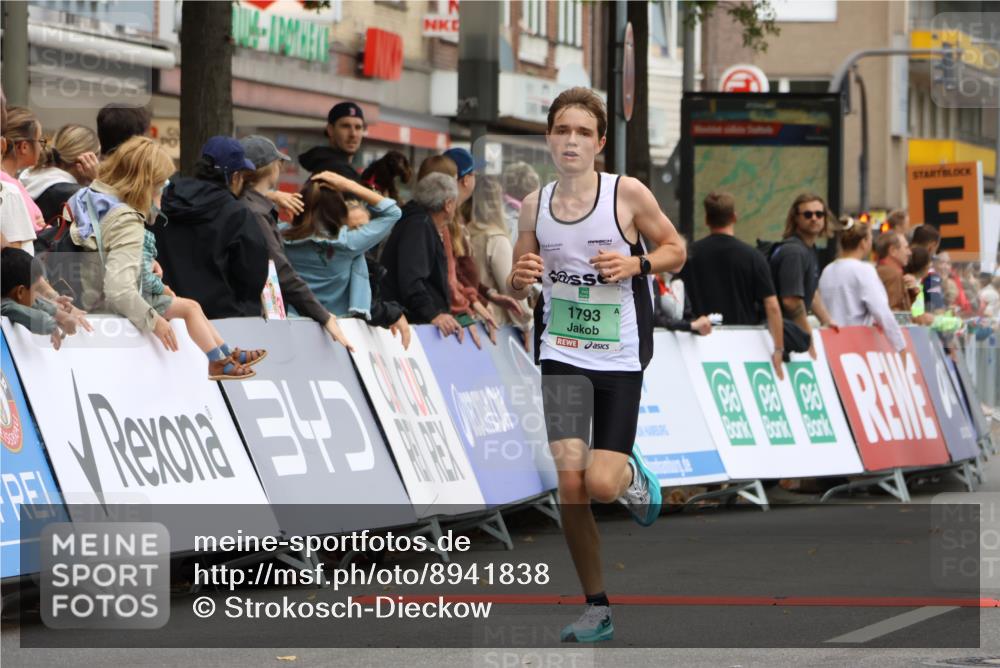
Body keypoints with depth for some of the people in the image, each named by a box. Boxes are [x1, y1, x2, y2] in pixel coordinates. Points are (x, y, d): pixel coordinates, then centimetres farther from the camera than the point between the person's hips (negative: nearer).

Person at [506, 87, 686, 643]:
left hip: (620, 357, -2)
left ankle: (635, 477, 28)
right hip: (561, 354, 2)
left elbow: (676, 250, 3)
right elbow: (517, 285, 14)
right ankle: (597, 608, 6)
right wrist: (520, 279, -10)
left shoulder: (629, 194, -7)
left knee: (602, 485, -12)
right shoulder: (534, 206, 3)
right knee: (569, 482, -9)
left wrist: (636, 264, -17)